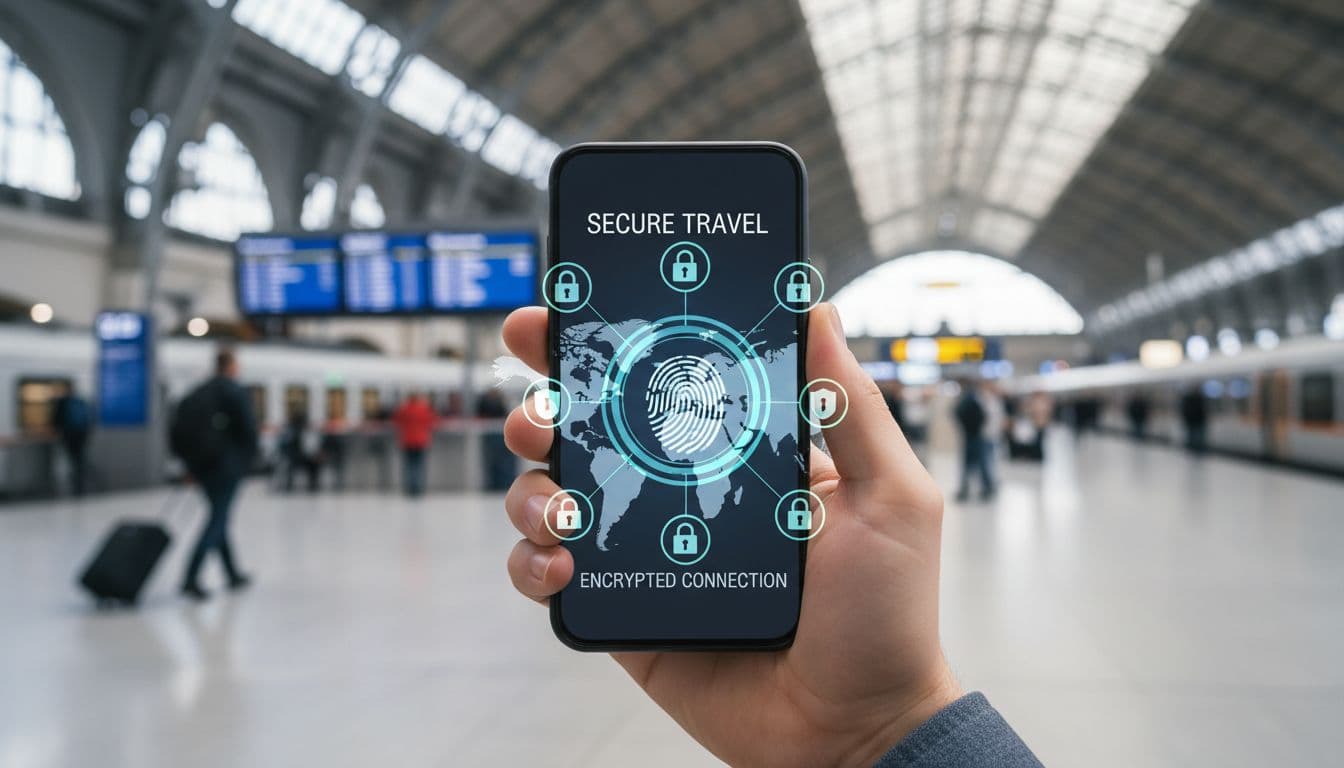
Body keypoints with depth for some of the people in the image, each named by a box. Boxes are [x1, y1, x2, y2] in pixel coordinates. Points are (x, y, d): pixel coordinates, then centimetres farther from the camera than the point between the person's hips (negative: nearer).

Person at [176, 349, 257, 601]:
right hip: (227, 462, -7)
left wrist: (189, 458, 13)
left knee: (219, 516, 17)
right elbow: (248, 428, -12)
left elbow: (180, 428, 10)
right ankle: (191, 578, -16)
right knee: (218, 519, -5)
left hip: (199, 461, 7)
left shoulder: (197, 393, 13)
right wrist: (248, 457, 2)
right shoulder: (236, 392, -7)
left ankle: (234, 575, 23)